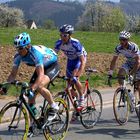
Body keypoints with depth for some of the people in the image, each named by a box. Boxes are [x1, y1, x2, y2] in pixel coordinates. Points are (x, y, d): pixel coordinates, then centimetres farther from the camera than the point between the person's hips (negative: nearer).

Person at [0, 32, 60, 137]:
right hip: (41, 67, 7)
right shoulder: (18, 56, -17)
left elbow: (40, 75, -44)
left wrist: (32, 89, -55)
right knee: (31, 95, -4)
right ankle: (31, 124, 6)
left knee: (39, 87, -32)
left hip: (52, 66, -7)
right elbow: (13, 74, -10)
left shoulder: (35, 53, -37)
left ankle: (54, 107, -8)